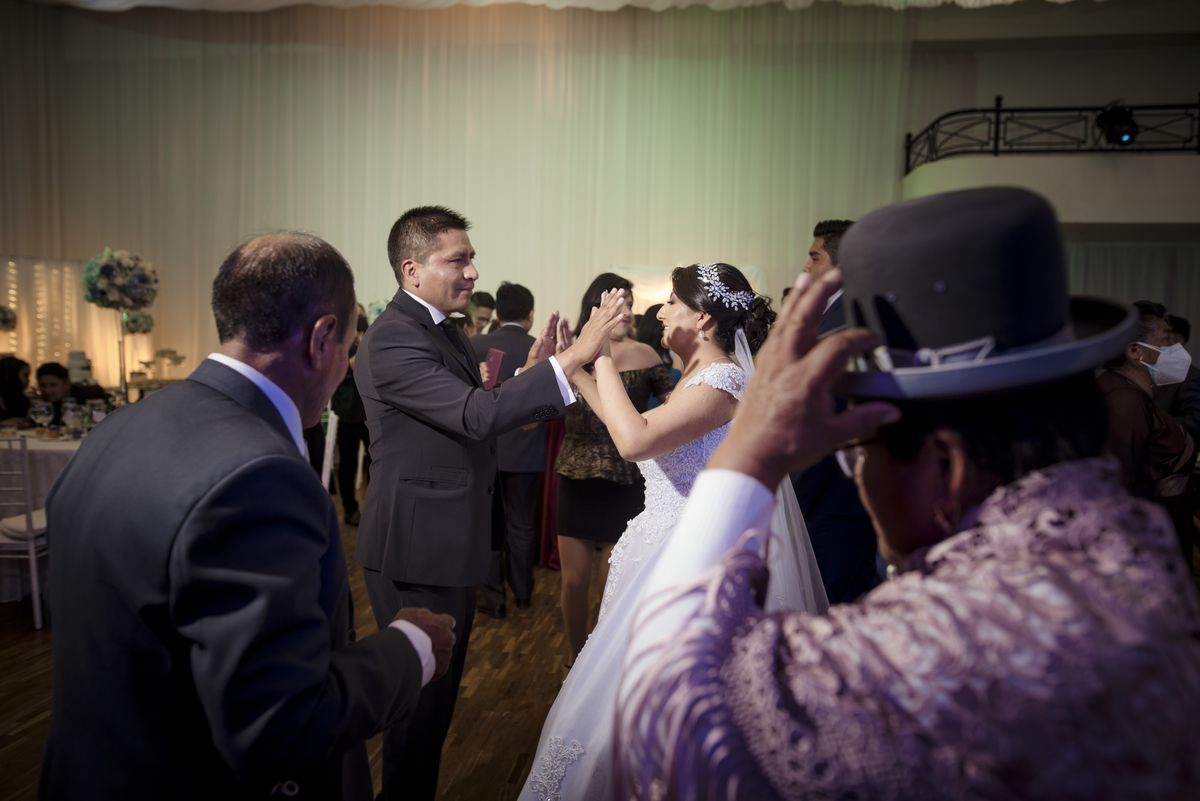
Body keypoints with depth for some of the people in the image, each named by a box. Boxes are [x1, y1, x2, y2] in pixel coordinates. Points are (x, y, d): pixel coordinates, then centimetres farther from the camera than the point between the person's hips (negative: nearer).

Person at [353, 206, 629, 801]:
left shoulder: (445, 328, 10)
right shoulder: (391, 340, -21)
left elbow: (469, 424, 11)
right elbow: (476, 416, -31)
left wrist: (530, 371, -3)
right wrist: (573, 358, -32)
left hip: (452, 544, 10)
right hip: (418, 550, -9)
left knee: (437, 689, 23)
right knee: (422, 695, 8)